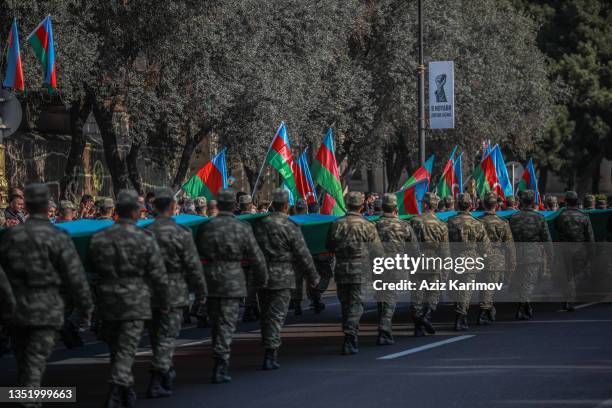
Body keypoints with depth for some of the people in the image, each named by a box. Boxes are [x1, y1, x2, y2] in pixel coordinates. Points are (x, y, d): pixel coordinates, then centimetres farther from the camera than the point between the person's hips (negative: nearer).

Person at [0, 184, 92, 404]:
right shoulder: (58, 238, -10)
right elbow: (76, 278, -9)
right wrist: (85, 308, 3)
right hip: (45, 311, -4)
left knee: (23, 363, 18)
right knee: (35, 365, -6)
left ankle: (24, 402, 28)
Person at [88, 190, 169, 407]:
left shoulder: (98, 238, 1)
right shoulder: (145, 240, -10)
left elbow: (92, 271, 9)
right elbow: (158, 276, -6)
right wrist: (164, 302, 8)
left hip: (107, 302, 4)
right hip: (135, 303, -4)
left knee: (115, 348, 20)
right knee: (126, 351, -3)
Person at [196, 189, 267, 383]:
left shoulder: (205, 228, 0)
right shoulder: (243, 228, -7)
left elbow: (197, 253, 10)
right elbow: (256, 257, -2)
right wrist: (261, 279, 13)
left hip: (210, 279, 3)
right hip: (232, 279, -3)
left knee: (215, 322, 15)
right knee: (227, 323, -1)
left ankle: (221, 365, 25)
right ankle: (220, 366, -9)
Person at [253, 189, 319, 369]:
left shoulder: (260, 224, 5)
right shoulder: (290, 227, -11)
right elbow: (303, 255, -9)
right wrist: (313, 276, 2)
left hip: (261, 277, 5)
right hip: (282, 278, -5)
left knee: (266, 315, 14)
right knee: (277, 316, -3)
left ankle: (271, 353, 20)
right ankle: (270, 356, -7)